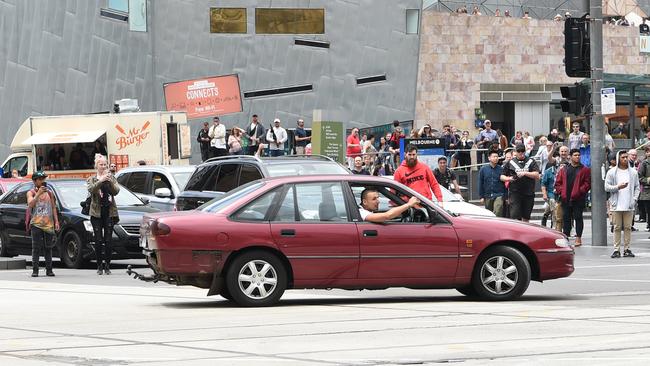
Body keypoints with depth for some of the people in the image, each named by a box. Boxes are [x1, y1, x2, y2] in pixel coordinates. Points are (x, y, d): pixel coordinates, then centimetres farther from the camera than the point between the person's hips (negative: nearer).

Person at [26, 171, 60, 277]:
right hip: (36, 224, -3)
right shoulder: (31, 193, 5)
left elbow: (53, 208, 16)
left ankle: (49, 270, 7)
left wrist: (56, 222, 9)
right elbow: (30, 204, -13)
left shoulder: (49, 193, 15)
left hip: (48, 224, 3)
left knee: (48, 248, 4)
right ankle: (35, 270, -6)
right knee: (36, 248, -6)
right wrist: (38, 194, -20)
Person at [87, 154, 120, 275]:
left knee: (108, 240, -1)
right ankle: (99, 266, 1)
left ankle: (107, 266, 2)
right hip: (97, 213, -1)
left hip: (109, 212, 1)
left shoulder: (111, 178, 11)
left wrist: (110, 181, -18)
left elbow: (116, 191, -3)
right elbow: (91, 189, -13)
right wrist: (101, 180, -24)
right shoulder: (92, 179, 8)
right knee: (98, 241, -4)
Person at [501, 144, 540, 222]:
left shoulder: (531, 161, 7)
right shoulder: (510, 163, 8)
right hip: (515, 193, -1)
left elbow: (537, 175, -2)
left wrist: (525, 173, -15)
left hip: (528, 193, 1)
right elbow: (502, 177, 11)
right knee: (515, 216, -12)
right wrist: (509, 178, -9)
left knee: (526, 218, 9)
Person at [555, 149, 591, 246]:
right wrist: (561, 191, -2)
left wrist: (580, 191, -15)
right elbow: (558, 182, 13)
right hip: (565, 199, 4)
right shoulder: (564, 170, 13)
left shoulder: (584, 170, 2)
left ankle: (578, 238, 1)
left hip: (578, 199, -4)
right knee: (566, 218, 8)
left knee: (578, 218, -2)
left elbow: (588, 183, -5)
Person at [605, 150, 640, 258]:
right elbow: (607, 187, -1)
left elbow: (637, 187, 11)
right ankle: (616, 250, 2)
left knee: (628, 227, 3)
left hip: (629, 205, 2)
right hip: (616, 205, -2)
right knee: (617, 228, 0)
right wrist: (618, 187, -15)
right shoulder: (612, 172, 1)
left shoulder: (633, 172, 8)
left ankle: (627, 249, 7)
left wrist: (634, 199, -2)